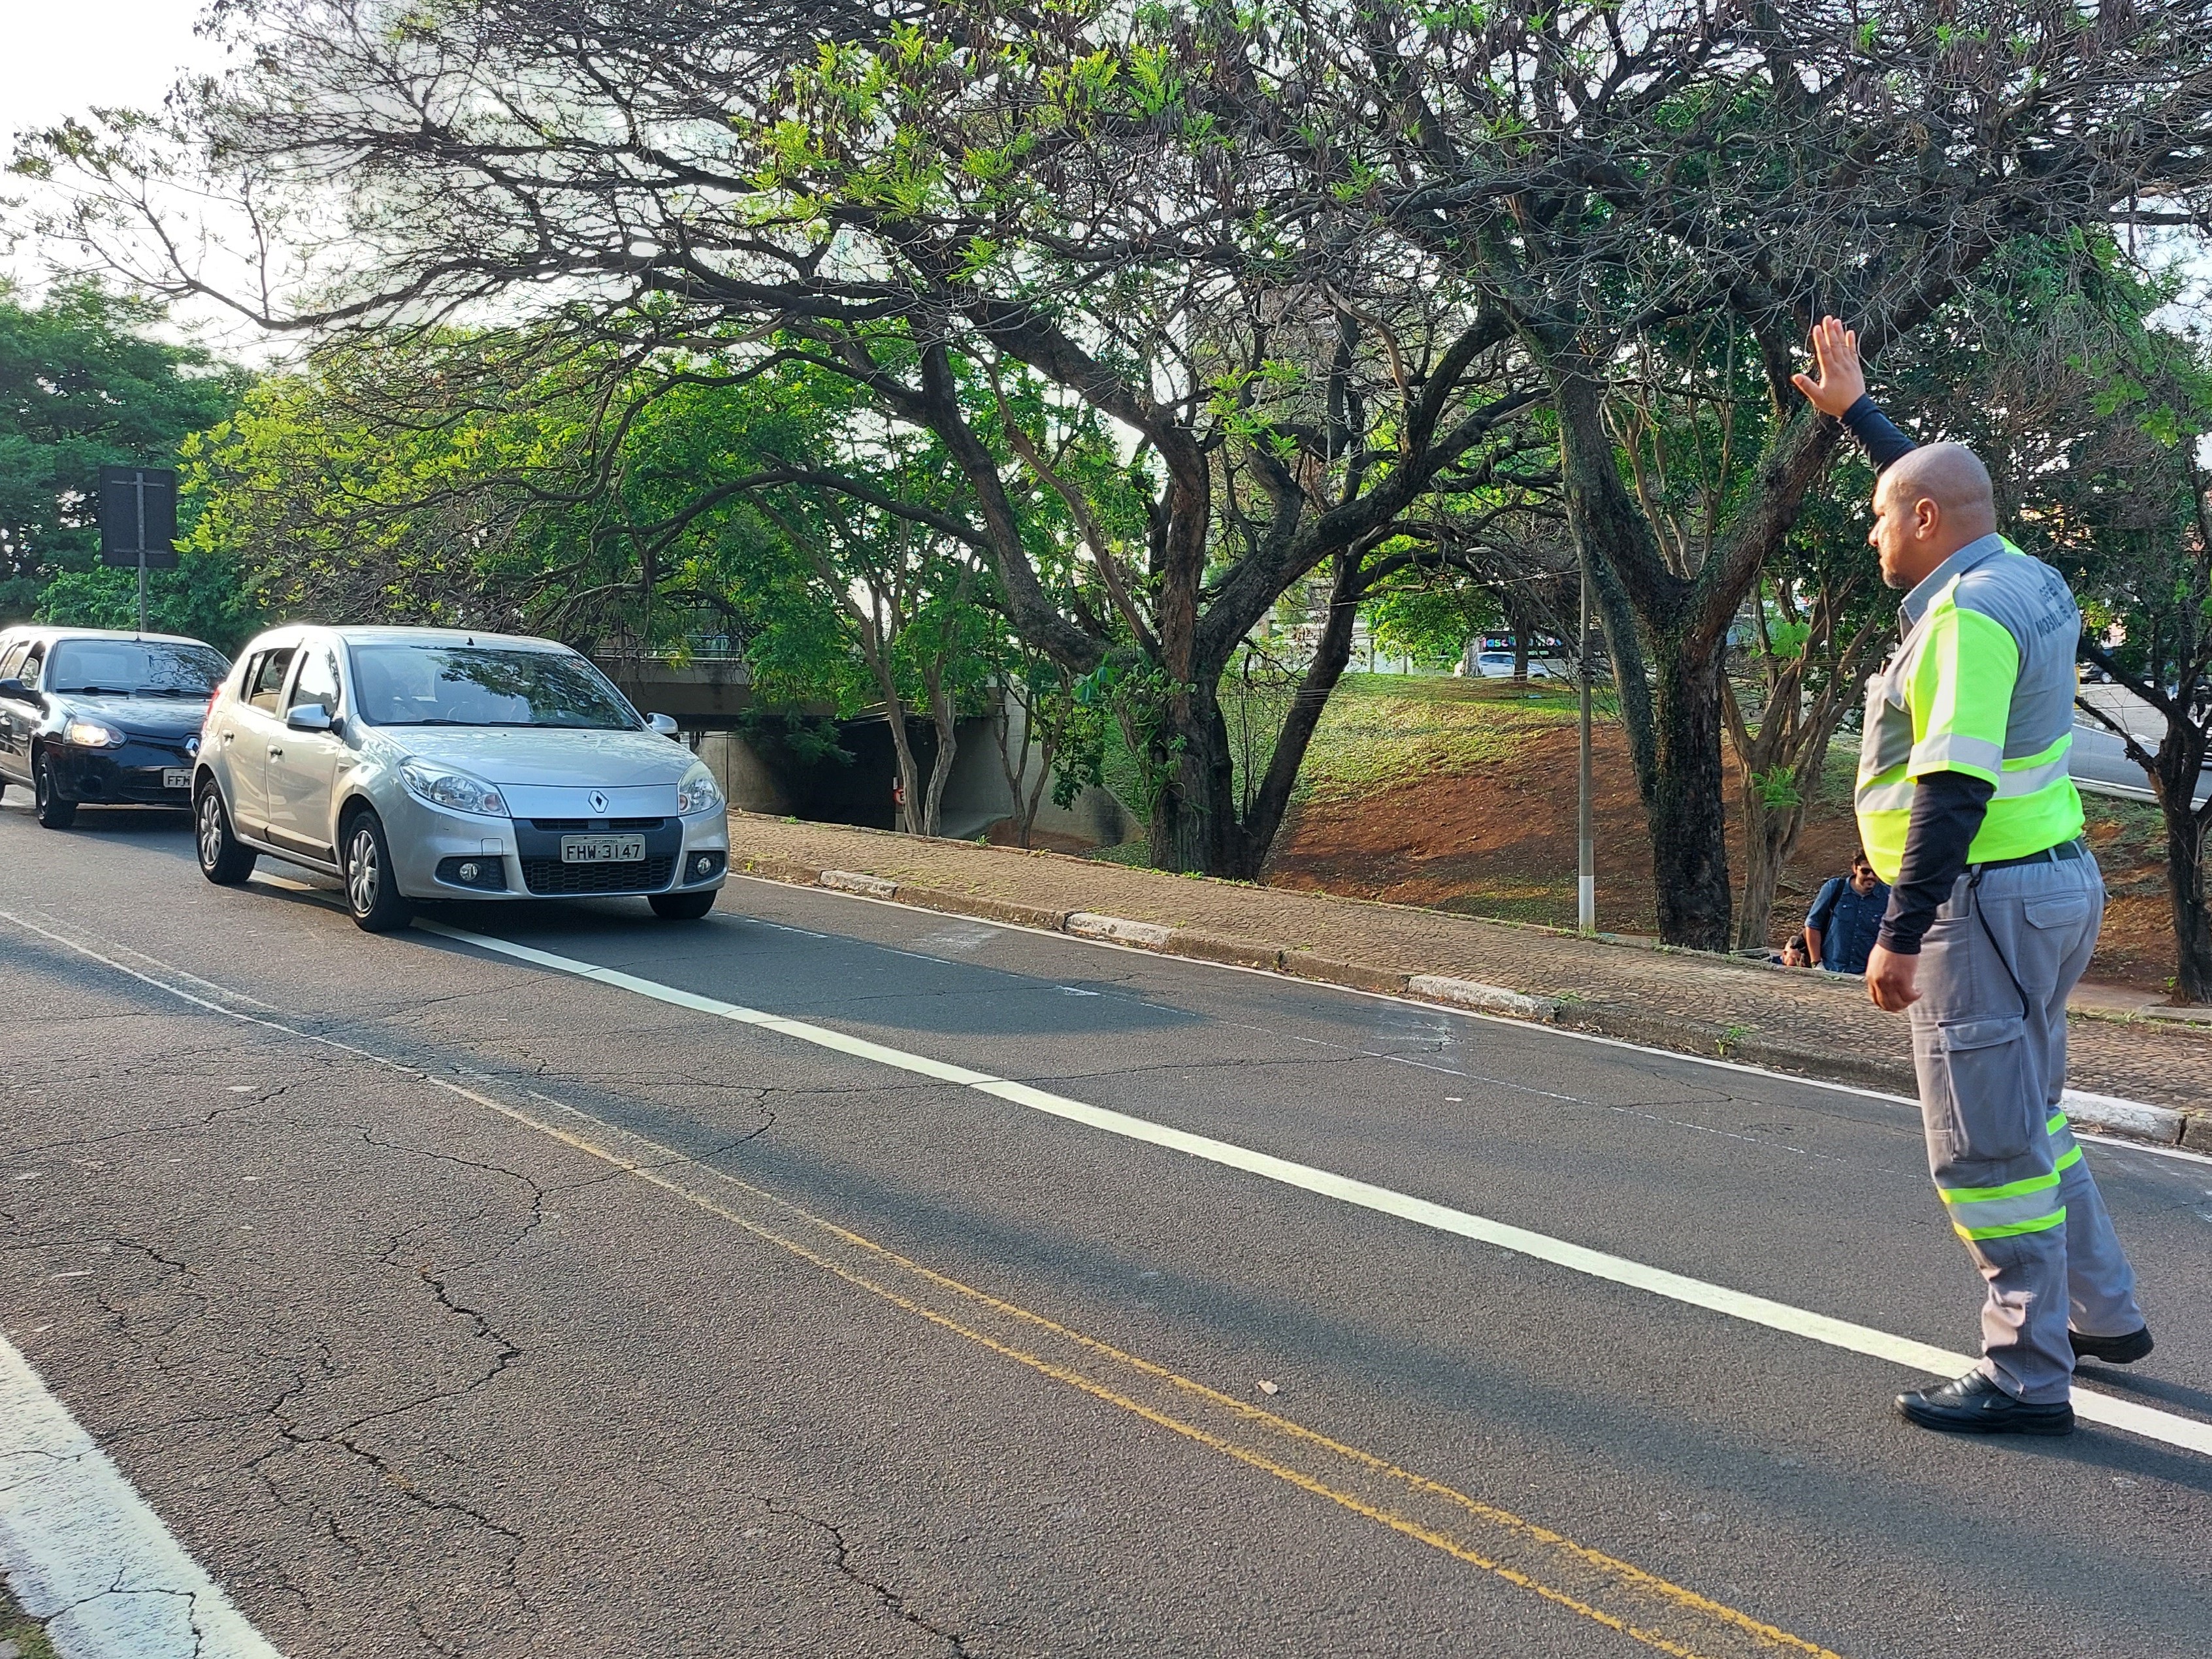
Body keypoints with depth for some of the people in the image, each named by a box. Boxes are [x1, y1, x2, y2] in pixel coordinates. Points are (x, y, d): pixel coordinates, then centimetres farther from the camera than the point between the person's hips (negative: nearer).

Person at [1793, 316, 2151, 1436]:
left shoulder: (1966, 614, -19)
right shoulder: (2020, 578, 10)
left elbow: (1954, 789, -26)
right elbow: (1939, 488, 31)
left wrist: (1900, 934, -25)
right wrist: (1853, 410, 37)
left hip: (1987, 898, -10)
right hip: (2053, 880, 11)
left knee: (1987, 1143, -3)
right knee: (2029, 1115, 23)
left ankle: (2026, 1378, 5)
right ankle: (2101, 1315, 35)